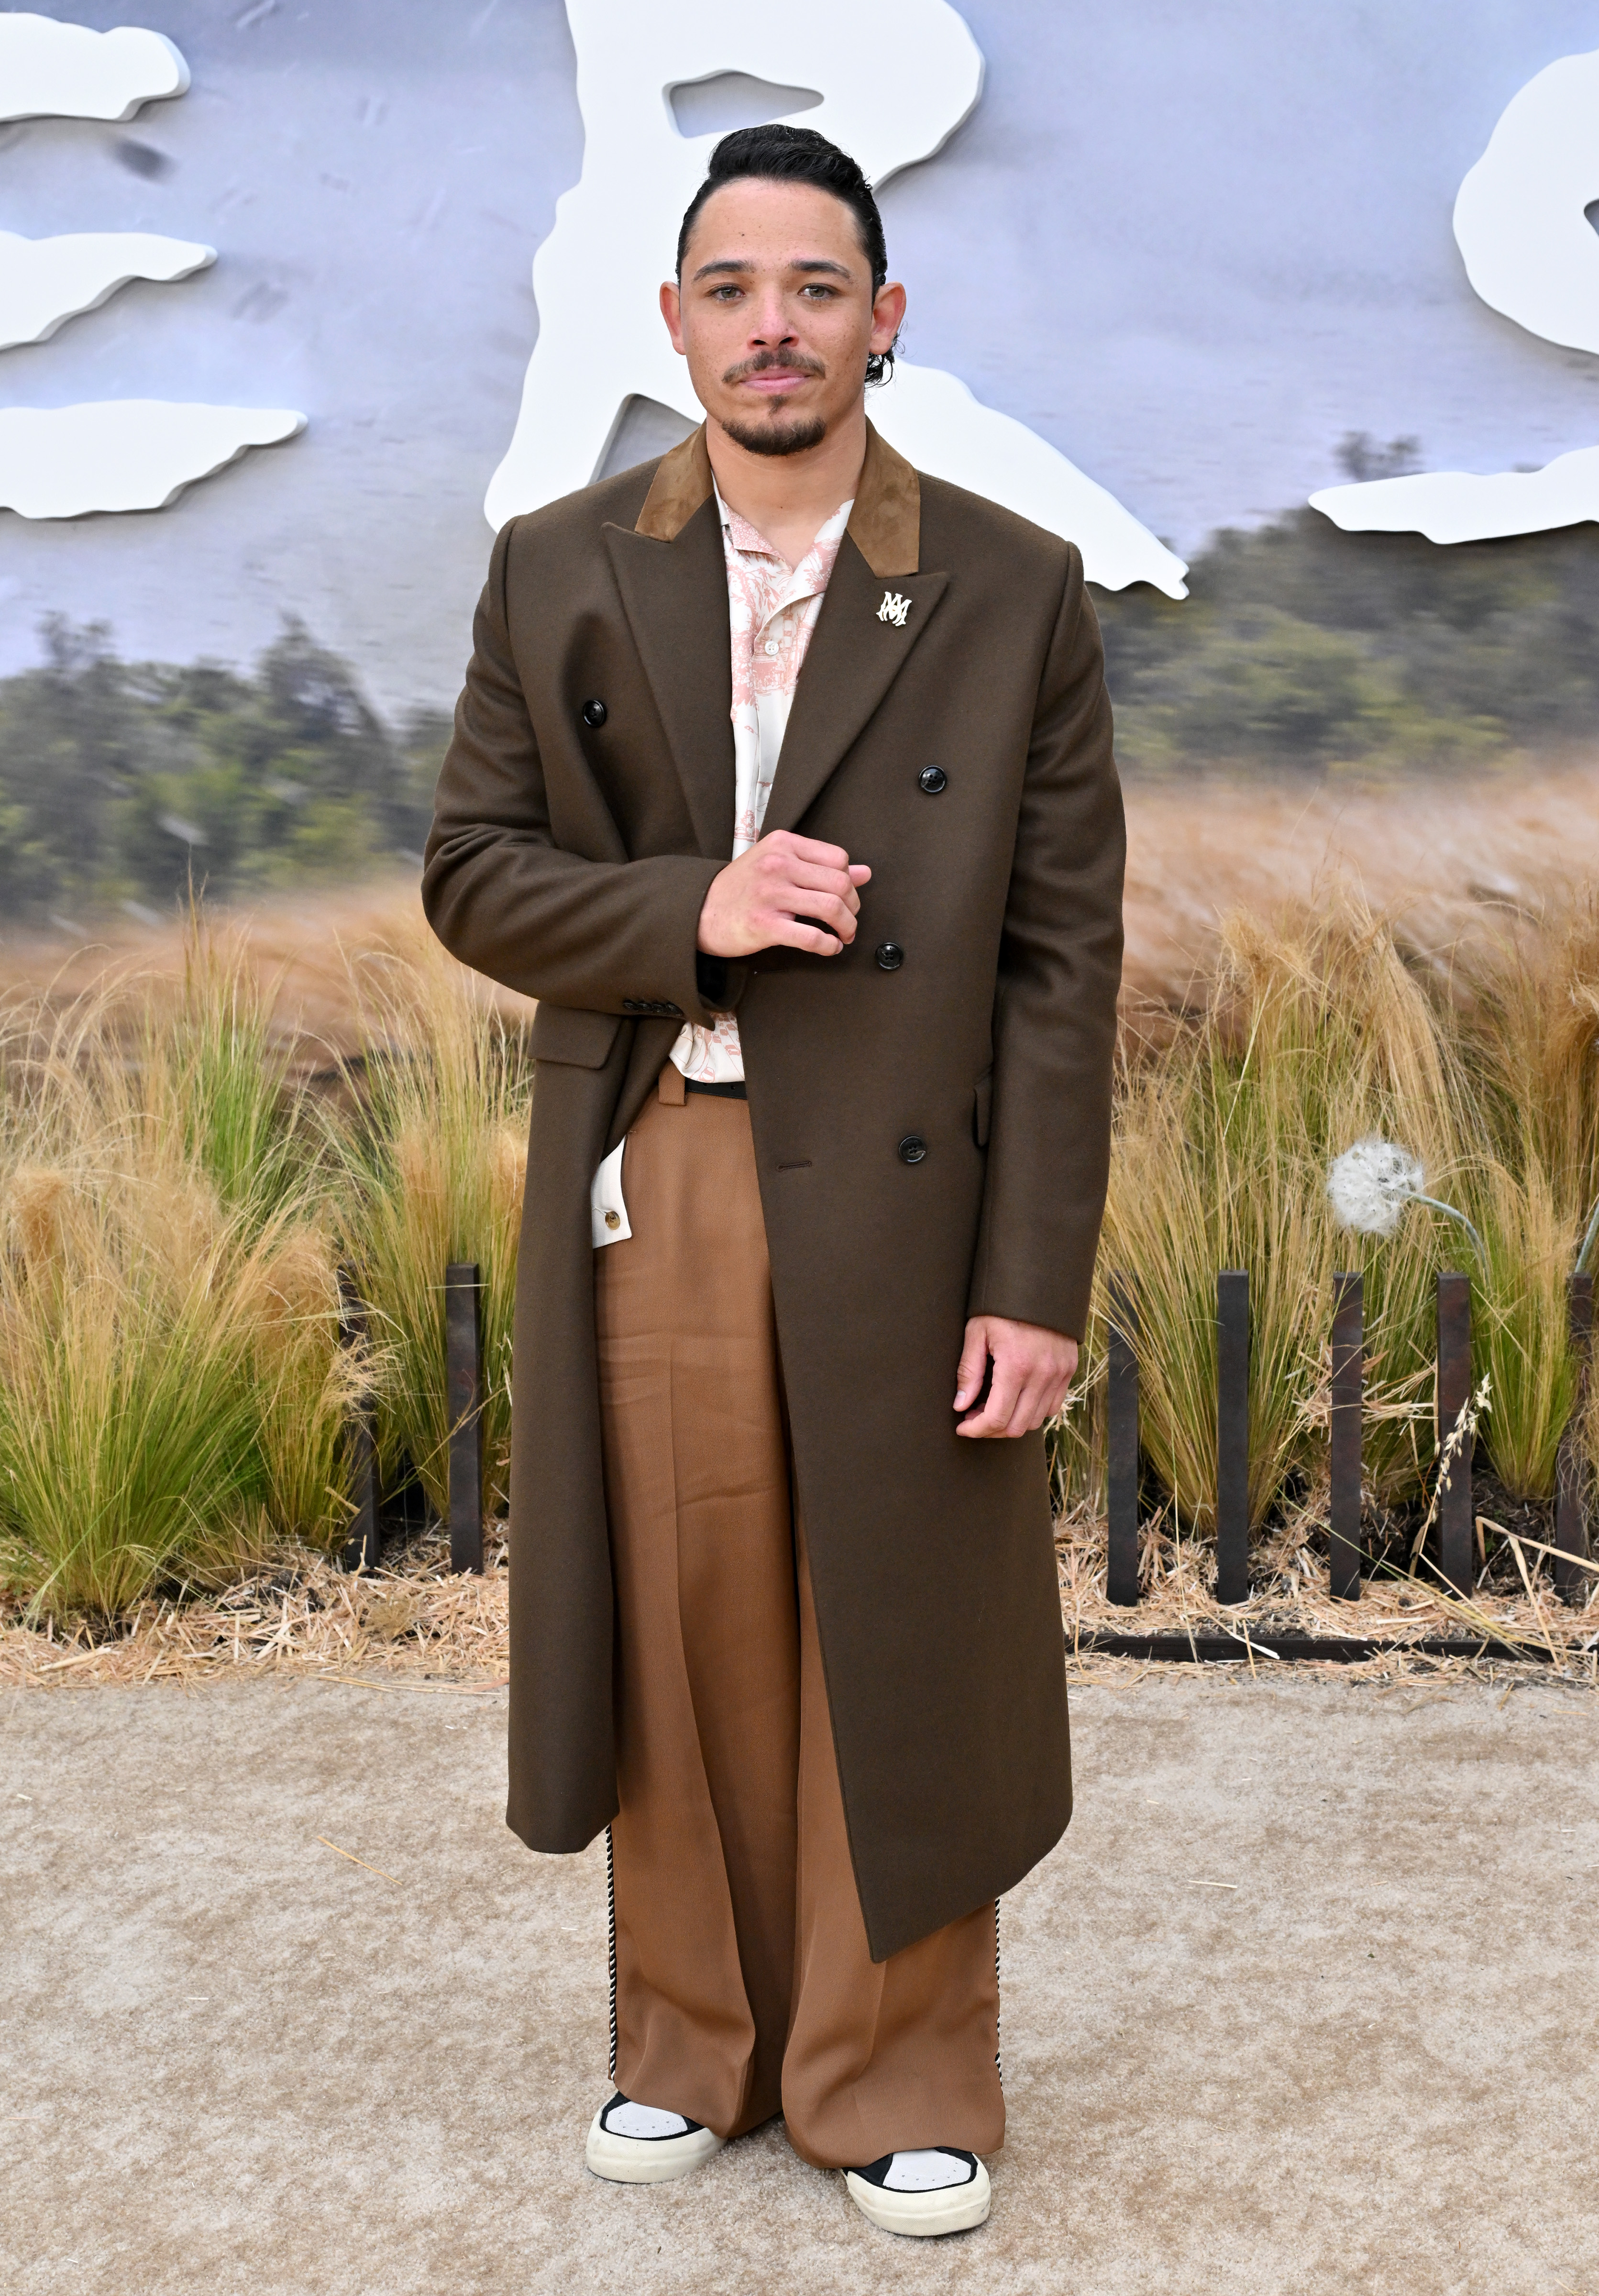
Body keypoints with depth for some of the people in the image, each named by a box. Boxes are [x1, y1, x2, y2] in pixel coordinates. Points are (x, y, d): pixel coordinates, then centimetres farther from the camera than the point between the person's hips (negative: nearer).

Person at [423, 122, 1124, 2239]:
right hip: (644, 1187, 2)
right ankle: (693, 2044, 31)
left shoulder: (1014, 594, -1)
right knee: (680, 1632, 11)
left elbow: (1062, 957, -3)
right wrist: (687, 911, -14)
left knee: (898, 1653, 7)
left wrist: (1037, 1278, -9)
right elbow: (473, 872, 5)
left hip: (900, 1198, -1)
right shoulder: (557, 576, 6)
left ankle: (900, 2080, 26)